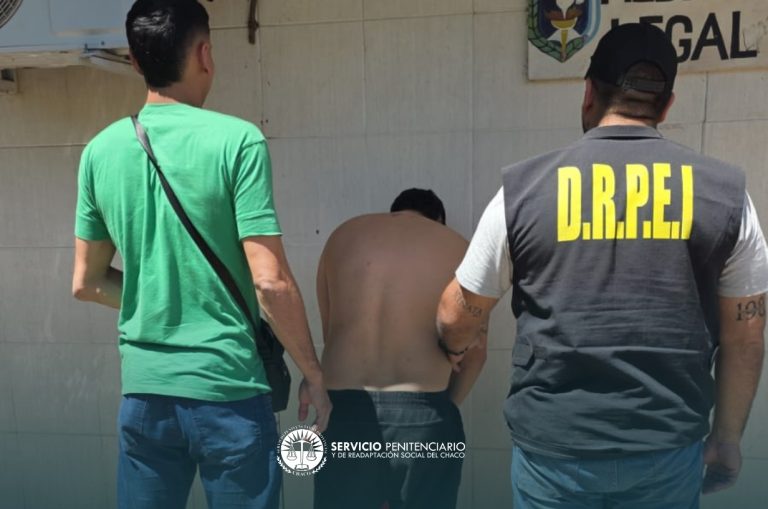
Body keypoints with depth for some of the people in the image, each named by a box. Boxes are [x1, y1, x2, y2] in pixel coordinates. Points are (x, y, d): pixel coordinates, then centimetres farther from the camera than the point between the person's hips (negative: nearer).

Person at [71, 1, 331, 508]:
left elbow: (86, 283, 9)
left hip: (143, 393, 5)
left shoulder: (100, 150, 2)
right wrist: (313, 374, -5)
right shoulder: (236, 140, -13)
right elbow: (270, 282, -17)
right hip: (228, 391, -4)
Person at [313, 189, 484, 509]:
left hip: (344, 408, 2)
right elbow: (474, 353, 8)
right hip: (422, 413, -1)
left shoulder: (343, 235, 12)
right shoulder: (456, 248, 7)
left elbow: (328, 331, 14)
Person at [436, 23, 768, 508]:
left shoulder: (524, 188, -9)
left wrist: (457, 348, 21)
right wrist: (727, 436, 16)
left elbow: (455, 318, -1)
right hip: (668, 448, 2)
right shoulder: (725, 191, -4)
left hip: (553, 446, -1)